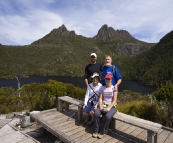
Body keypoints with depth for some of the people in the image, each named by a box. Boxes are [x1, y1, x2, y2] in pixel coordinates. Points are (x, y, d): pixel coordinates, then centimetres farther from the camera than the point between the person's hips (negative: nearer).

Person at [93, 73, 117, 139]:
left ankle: (102, 132, -11)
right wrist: (100, 106, -15)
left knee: (108, 116, -33)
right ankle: (96, 131, -10)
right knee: (96, 113, -27)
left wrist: (109, 108, -20)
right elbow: (100, 98, 1)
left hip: (112, 106, -2)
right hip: (103, 105, 3)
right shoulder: (102, 88, 7)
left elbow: (114, 100, -9)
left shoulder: (114, 88, -3)